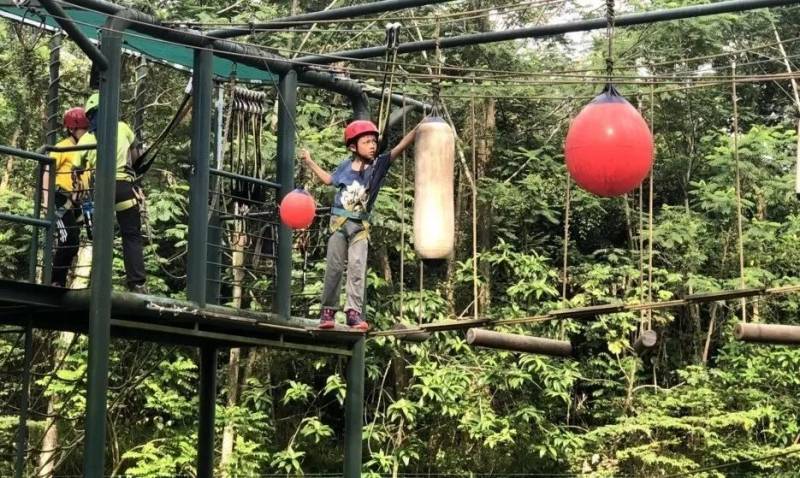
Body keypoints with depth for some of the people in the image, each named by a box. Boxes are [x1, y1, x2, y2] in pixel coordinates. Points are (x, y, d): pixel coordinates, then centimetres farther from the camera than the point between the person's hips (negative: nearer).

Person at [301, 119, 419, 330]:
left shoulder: (378, 165, -2)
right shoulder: (346, 166, 3)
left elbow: (400, 147, -13)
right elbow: (329, 179, 23)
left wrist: (417, 129, -23)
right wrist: (309, 162, 25)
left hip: (361, 225, 0)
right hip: (340, 222, 0)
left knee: (357, 267, -8)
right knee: (334, 266, 1)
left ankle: (354, 312, -10)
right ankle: (328, 310, 6)